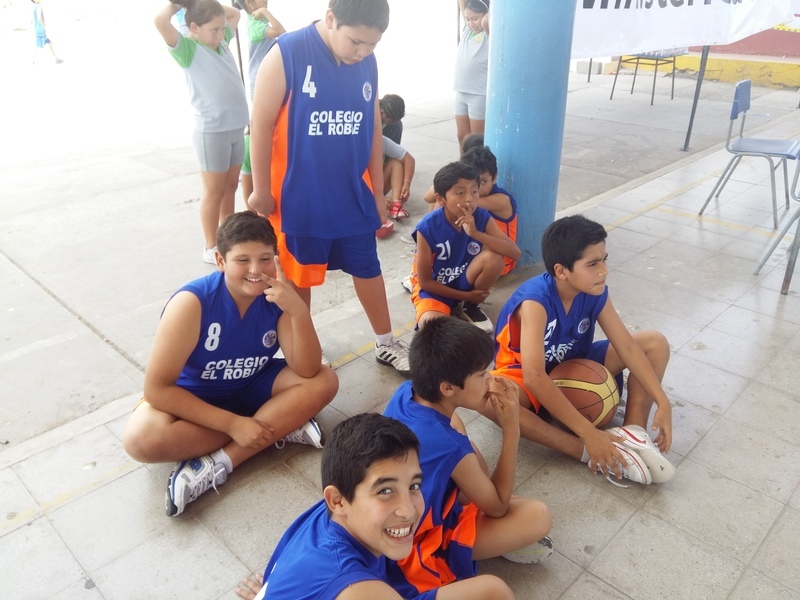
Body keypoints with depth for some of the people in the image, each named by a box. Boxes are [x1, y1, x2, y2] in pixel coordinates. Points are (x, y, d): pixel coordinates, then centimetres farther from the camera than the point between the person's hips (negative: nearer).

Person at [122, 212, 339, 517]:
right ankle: (281, 427, -21)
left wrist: (298, 310, -38)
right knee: (141, 438, -33)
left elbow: (308, 371, -22)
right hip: (194, 401, -3)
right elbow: (157, 389, -26)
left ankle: (218, 463, -22)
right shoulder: (192, 303, -27)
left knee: (325, 382, -19)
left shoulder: (277, 298, -16)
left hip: (252, 389, 3)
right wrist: (233, 424, -29)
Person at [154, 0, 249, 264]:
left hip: (236, 128, 7)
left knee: (230, 187, 16)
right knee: (214, 192, 3)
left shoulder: (221, 42, 12)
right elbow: (160, 21, -25)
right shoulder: (188, 49, -8)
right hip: (211, 132, -7)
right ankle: (211, 248, 16)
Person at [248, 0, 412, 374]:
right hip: (299, 196, -4)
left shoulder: (368, 62, 0)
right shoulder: (287, 54, -15)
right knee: (298, 276, 11)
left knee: (367, 269, 15)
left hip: (354, 196, 4)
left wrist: (378, 192, 10)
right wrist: (261, 191, -8)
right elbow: (261, 125, -11)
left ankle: (386, 344, 32)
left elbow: (373, 128, 7)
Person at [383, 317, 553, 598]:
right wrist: (512, 430, -17)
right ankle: (493, 539, 13)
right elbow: (497, 507, -13)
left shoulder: (405, 392, -12)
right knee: (539, 516, -15)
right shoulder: (450, 447, -33)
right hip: (413, 553, -7)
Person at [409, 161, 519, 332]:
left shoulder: (482, 217, -15)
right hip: (434, 287, -4)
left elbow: (515, 253, -26)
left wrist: (476, 233, -36)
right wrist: (465, 295, -13)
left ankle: (469, 307, 0)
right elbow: (425, 281, -17)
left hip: (464, 281, 4)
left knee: (493, 257, -26)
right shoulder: (428, 227, -24)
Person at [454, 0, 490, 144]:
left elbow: (486, 21, -30)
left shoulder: (489, 33, -9)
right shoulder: (467, 29, 9)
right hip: (461, 93, 7)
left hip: (479, 95, -7)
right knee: (462, 136, 13)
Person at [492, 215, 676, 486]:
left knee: (656, 343, -6)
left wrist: (662, 402, -21)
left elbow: (628, 347, -11)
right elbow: (534, 378, -43)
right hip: (524, 376, -6)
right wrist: (589, 435, -44)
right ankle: (586, 452, -34)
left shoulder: (596, 293, -15)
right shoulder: (535, 300, -34)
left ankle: (632, 432, -20)